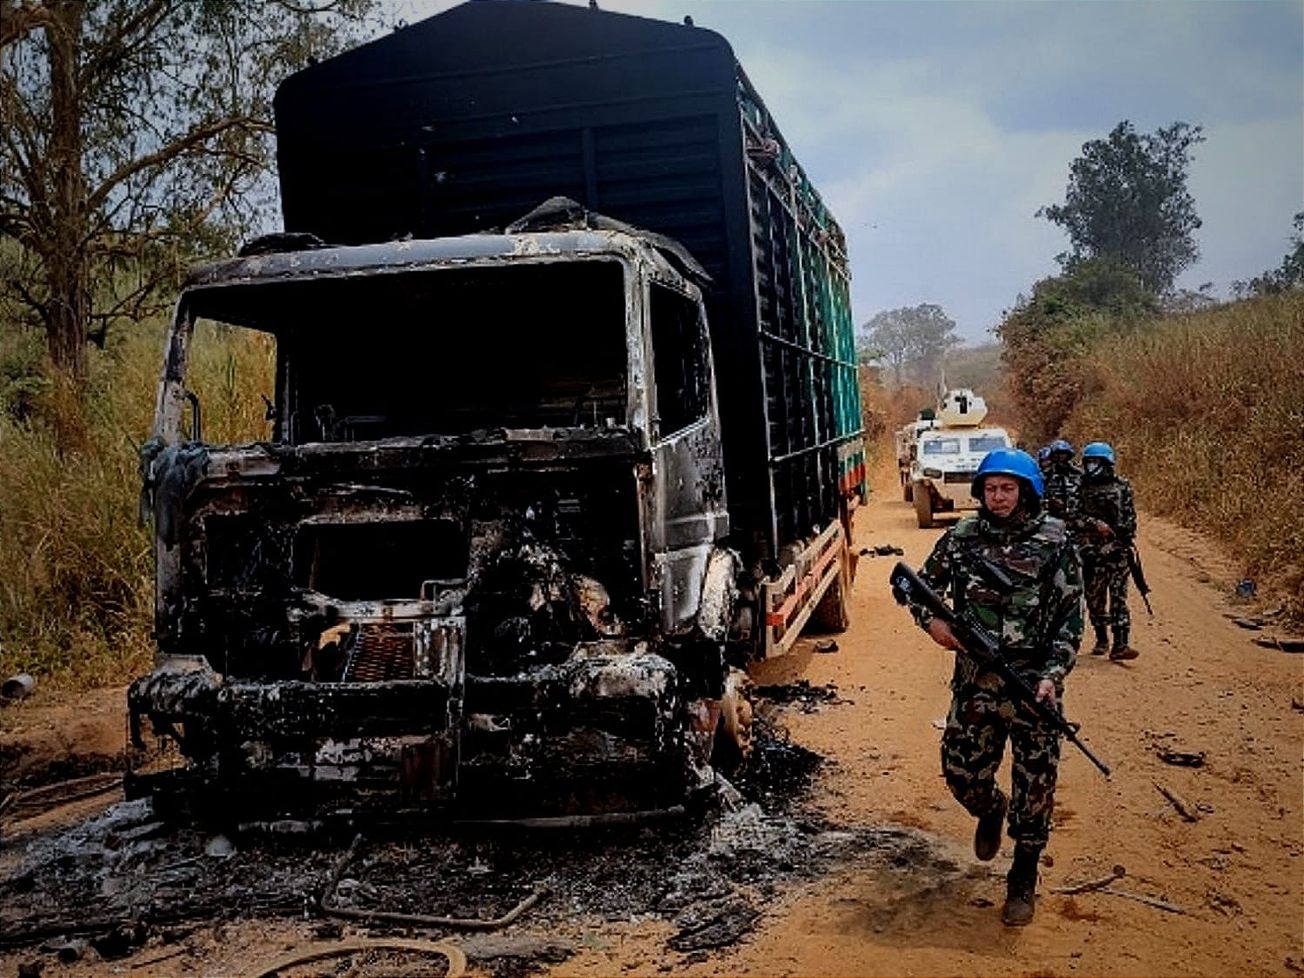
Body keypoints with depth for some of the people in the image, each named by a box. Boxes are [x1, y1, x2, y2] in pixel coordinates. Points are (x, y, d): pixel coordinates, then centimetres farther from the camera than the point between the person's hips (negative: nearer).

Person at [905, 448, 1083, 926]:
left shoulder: (1055, 541, -5)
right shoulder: (961, 537, 2)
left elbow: (1071, 616, -5)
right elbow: (921, 586, 13)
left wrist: (1053, 675, -16)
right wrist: (933, 621, -9)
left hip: (1033, 684, -2)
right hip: (974, 682, 3)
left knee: (1035, 787, 4)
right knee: (961, 772, 8)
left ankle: (1023, 881, 24)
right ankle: (991, 810, 44)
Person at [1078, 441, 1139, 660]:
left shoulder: (1122, 486, 5)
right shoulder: (1081, 486, 4)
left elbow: (1130, 517, 8)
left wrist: (1128, 540, 1)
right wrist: (1096, 524, -16)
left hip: (1118, 550, -1)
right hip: (1091, 550, 1)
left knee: (1118, 596, -8)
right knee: (1094, 597, 8)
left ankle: (1120, 644, -11)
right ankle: (1101, 640, 24)